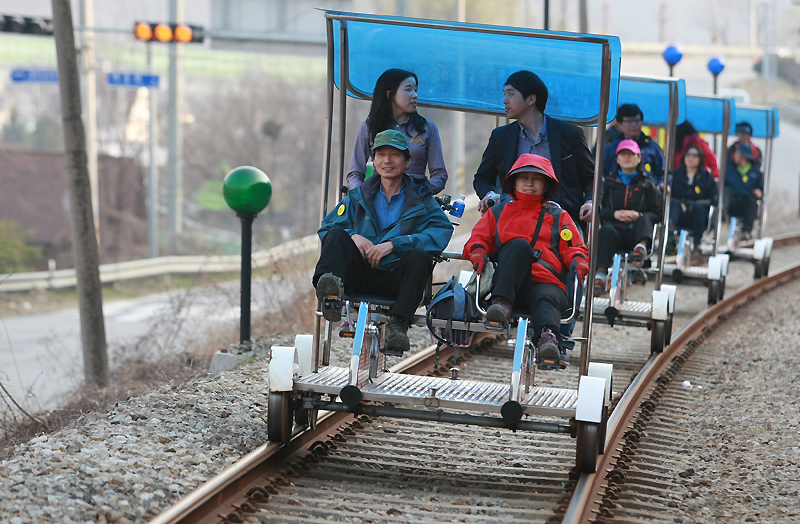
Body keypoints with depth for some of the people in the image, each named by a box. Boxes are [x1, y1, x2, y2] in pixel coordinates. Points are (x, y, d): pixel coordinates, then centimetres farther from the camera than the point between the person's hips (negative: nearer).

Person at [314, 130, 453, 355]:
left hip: (395, 278, -1)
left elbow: (442, 231, -6)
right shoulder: (358, 196, 20)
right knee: (337, 235, -23)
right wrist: (352, 236, -12)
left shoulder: (421, 200, 13)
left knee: (419, 256, -31)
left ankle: (398, 323, -36)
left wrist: (394, 244, -17)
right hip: (359, 275, 2)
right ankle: (331, 284, -52)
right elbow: (326, 227, 12)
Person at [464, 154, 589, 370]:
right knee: (519, 245, -31)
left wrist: (578, 261, -6)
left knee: (546, 298, -38)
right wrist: (478, 252, -5)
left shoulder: (558, 216, 26)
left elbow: (574, 247, 18)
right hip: (510, 284, 0)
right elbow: (478, 238, 20)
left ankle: (548, 339, -69)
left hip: (547, 282, 0)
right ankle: (502, 303, -46)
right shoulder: (498, 212, 28)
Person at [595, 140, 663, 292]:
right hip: (614, 228, 0)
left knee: (644, 220, -33)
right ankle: (601, 272, -50)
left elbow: (657, 214, 13)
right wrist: (614, 214, -7)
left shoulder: (647, 185, 22)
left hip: (636, 233, 0)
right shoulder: (609, 183, 24)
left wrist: (639, 216, -7)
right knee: (606, 231, -35)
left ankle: (642, 246, -65)